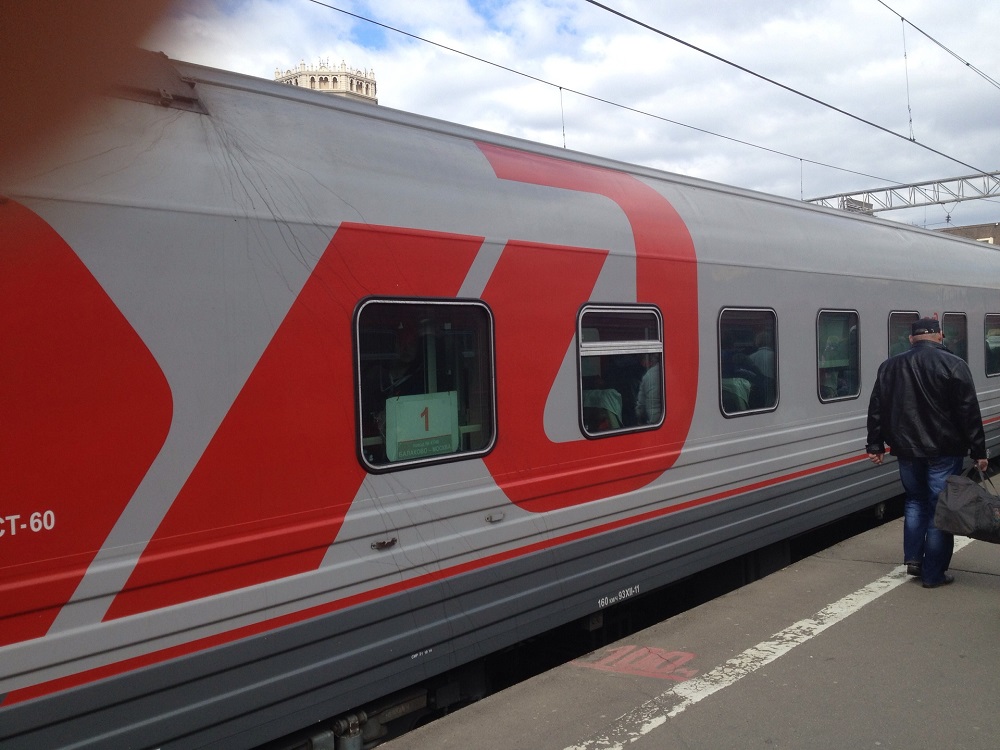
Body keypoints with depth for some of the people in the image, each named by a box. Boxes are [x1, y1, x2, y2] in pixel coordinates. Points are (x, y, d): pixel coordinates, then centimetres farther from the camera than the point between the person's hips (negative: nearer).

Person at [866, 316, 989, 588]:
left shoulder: (890, 366, 4)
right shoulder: (953, 365, -8)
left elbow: (877, 409, 5)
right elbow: (969, 412, -10)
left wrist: (875, 445, 10)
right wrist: (978, 451, -6)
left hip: (907, 449, 4)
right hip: (944, 451, -4)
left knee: (915, 501, 21)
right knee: (940, 509, 2)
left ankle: (913, 558, 15)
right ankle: (934, 573, 6)